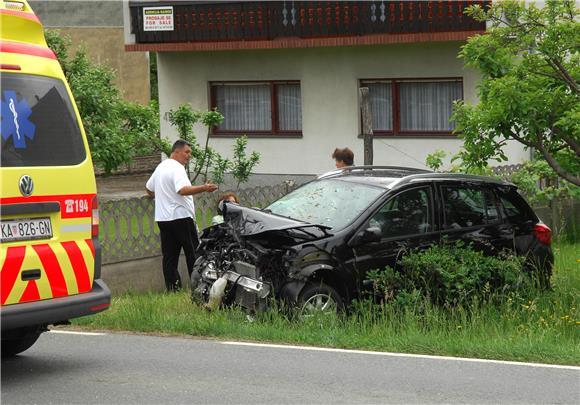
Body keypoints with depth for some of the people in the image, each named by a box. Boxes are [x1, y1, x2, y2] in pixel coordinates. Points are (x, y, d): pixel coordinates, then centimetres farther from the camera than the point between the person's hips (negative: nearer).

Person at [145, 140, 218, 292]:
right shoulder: (177, 168, -13)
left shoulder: (161, 167, 17)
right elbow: (183, 190, -30)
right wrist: (204, 188, -38)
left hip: (162, 218, 8)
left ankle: (172, 288, 4)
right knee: (192, 253, -1)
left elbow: (148, 188, 29)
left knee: (169, 256, 6)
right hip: (180, 216, -8)